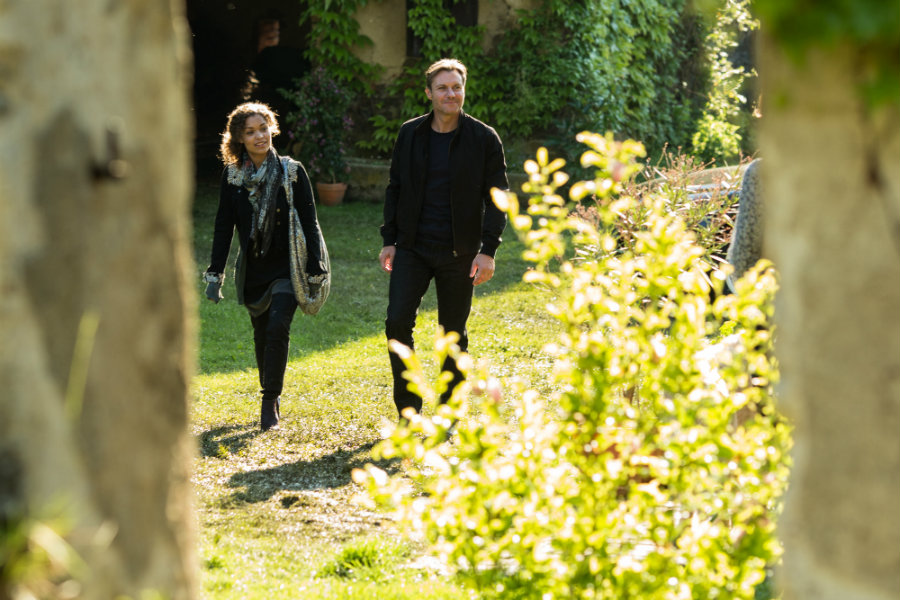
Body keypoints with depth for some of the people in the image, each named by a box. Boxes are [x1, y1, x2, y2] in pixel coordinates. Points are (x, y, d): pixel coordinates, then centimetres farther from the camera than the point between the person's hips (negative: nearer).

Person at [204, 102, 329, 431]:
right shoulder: (232, 176, 2)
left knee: (277, 328, -17)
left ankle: (269, 403, -11)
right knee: (262, 334, 10)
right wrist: (215, 273, 1)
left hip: (288, 268, -3)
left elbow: (309, 223, -2)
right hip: (253, 269, 3)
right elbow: (223, 227, 5)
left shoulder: (292, 172, -4)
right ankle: (271, 397, 27)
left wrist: (316, 270, -5)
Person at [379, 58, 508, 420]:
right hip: (412, 248, 2)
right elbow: (395, 189, 12)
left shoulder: (484, 139, -3)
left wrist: (488, 250, -10)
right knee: (398, 322, -10)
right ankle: (408, 410, 4)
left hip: (459, 252, -2)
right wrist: (389, 240, 5)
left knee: (453, 334, 5)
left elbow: (497, 198, -2)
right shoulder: (410, 134, 5)